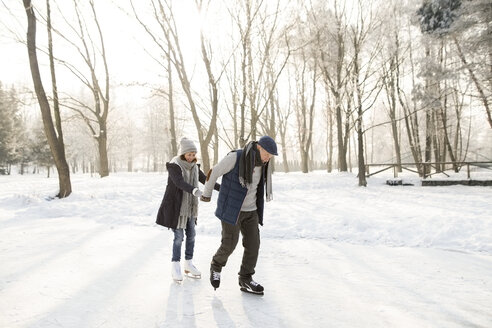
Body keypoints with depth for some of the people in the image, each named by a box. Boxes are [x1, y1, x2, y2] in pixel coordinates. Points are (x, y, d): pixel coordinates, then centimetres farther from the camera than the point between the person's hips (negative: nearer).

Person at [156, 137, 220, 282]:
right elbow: (179, 182, -31)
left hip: (189, 206, 6)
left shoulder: (194, 166, 5)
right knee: (179, 236, -5)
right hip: (175, 205, -6)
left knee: (191, 234, 7)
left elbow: (205, 180, 6)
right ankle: (175, 265, 12)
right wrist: (195, 190, -48)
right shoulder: (173, 166, -15)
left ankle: (188, 264, 22)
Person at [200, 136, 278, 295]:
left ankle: (245, 280, 17)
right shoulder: (235, 157, -20)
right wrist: (207, 194, 3)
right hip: (231, 209, -6)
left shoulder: (262, 165, 1)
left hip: (250, 211, 6)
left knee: (253, 244, 2)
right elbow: (214, 172, -8)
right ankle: (216, 266, 26)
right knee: (230, 244, -5)